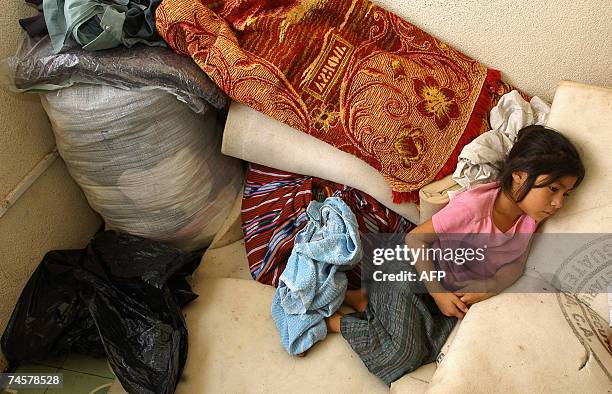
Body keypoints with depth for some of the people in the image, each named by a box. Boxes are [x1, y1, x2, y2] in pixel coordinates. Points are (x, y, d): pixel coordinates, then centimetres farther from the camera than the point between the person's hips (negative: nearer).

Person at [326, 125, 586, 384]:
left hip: (455, 289, 7)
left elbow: (516, 263, -1)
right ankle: (334, 321, 0)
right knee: (405, 353, -18)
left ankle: (369, 304, 4)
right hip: (415, 272, -7)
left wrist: (491, 287, -23)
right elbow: (415, 239, -22)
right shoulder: (473, 204, -28)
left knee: (430, 349, -10)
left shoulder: (530, 217, -10)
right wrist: (438, 294, -21)